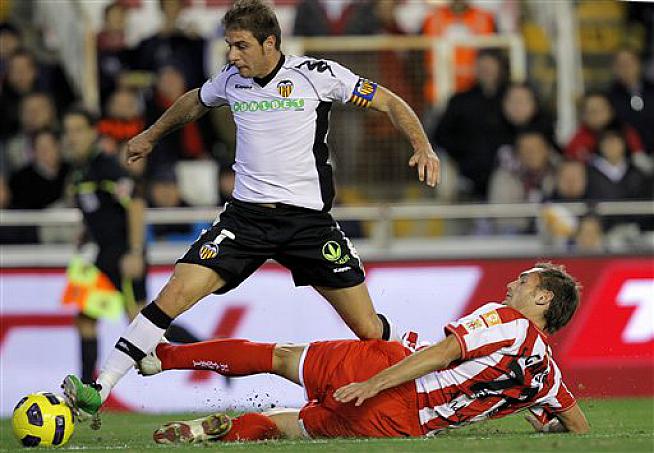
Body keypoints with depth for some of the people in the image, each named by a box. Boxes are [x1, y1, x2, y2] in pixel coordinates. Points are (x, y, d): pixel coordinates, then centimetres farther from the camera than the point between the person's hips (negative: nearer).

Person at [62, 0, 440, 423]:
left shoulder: (316, 74, -6)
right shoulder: (231, 80, 5)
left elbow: (390, 102, 1)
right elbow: (194, 103, 29)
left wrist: (423, 146, -15)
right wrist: (151, 136, 43)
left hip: (309, 219, -2)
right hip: (246, 215, 2)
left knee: (370, 331, -3)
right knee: (174, 295, -16)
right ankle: (98, 392, -17)